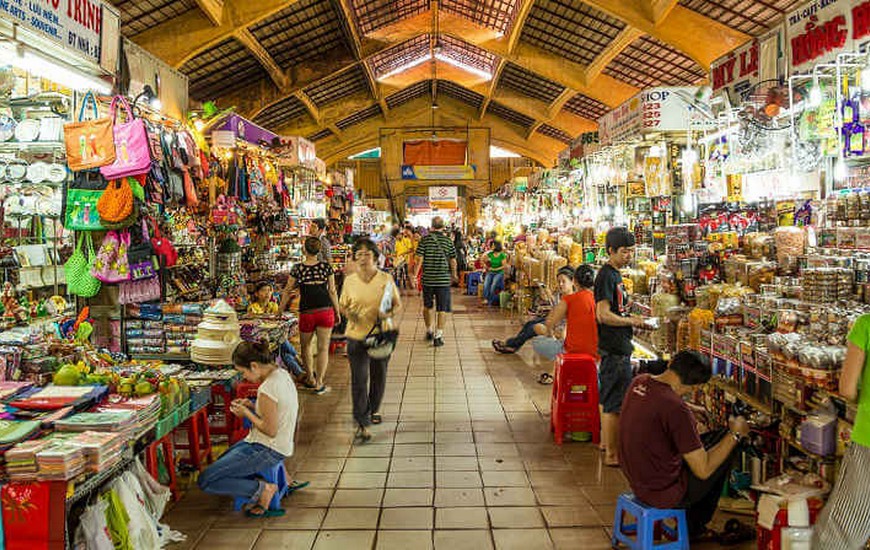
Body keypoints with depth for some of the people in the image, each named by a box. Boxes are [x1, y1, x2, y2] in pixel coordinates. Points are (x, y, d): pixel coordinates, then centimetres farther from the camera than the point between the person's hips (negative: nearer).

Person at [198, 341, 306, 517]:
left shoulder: (267, 389, -26)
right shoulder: (282, 374, 2)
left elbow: (270, 430, -23)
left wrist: (246, 413, -11)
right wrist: (252, 406, 4)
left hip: (268, 450, -10)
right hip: (282, 445, 10)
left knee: (205, 481, -7)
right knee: (222, 462, 30)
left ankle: (263, 489, -7)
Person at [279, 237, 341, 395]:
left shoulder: (297, 268, -2)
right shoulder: (326, 267, 0)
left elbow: (288, 291, 3)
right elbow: (332, 291, 2)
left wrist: (280, 311, 14)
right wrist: (338, 312, 11)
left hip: (307, 313, 0)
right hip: (326, 311, 0)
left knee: (306, 346, 20)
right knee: (323, 348, 6)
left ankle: (311, 379, 28)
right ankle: (319, 384, 7)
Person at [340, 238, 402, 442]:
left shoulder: (386, 279, -1)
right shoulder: (349, 281, 1)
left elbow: (398, 304, 5)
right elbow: (344, 306, 11)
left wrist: (389, 314, -15)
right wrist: (349, 313, -11)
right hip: (357, 335, -1)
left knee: (378, 377, 15)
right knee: (359, 379, -5)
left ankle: (372, 410, 40)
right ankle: (362, 423, 1)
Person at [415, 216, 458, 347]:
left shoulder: (425, 239, -3)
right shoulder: (448, 241, -2)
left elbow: (420, 259, -7)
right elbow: (453, 261, 1)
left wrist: (415, 275, 0)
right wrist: (454, 275, 16)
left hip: (427, 278, 1)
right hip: (443, 279, -1)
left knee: (427, 306, 19)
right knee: (442, 308, 4)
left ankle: (429, 330, 32)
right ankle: (438, 335, -1)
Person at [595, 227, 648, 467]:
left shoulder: (614, 274, 15)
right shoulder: (607, 276, -16)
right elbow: (604, 315, -23)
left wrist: (630, 315, 8)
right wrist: (632, 321, -13)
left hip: (617, 346, 10)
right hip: (615, 348, -10)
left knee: (607, 398, 18)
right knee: (614, 402, -5)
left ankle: (607, 442, 30)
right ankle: (612, 453, 3)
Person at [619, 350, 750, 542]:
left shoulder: (639, 382, -5)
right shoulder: (676, 409, -29)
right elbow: (703, 470, -21)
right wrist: (736, 433, -10)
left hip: (636, 479, 8)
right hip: (663, 493, -8)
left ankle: (694, 527, 35)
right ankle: (694, 528, 27)